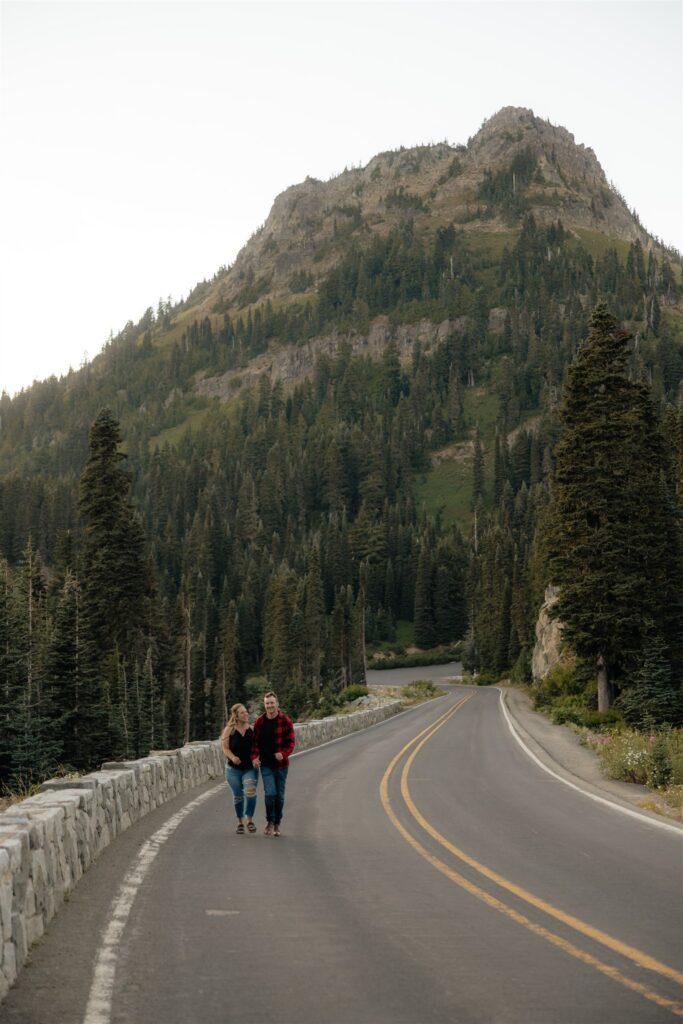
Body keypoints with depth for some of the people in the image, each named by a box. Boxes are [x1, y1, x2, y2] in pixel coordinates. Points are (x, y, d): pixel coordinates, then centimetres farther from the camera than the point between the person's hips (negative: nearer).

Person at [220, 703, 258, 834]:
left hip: (250, 768, 0)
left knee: (250, 792, -19)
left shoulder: (252, 729, 0)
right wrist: (232, 757, -26)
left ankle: (250, 820, -2)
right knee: (238, 796, 8)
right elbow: (225, 748, -7)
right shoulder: (229, 730, -4)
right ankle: (240, 822, 27)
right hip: (233, 769, 0)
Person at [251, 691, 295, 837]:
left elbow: (291, 742, -5)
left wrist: (284, 754, -22)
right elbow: (255, 741, 8)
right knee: (270, 793, -13)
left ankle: (277, 824, 24)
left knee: (279, 796, 7)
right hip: (266, 764, 0)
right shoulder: (259, 722, 1)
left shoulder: (285, 721, -6)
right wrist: (254, 757, -7)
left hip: (281, 764, 0)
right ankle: (270, 822, 8)